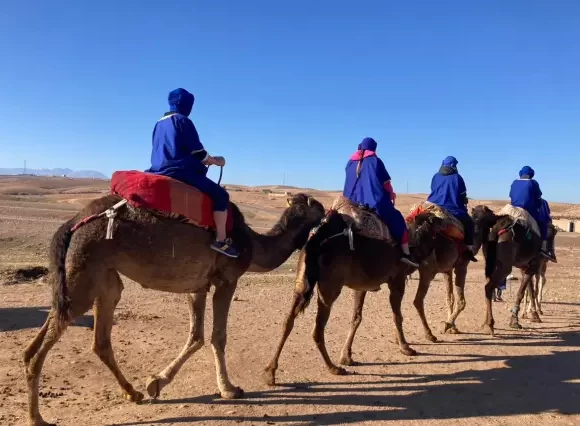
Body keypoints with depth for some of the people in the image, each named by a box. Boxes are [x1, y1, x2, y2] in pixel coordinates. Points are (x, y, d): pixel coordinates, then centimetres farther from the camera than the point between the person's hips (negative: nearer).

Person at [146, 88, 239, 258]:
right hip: (179, 171, -9)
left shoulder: (160, 123, 18)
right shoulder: (183, 121, -7)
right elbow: (198, 152, -9)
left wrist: (205, 161, 27)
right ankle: (221, 240, -12)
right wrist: (216, 161, 9)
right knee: (221, 195, -6)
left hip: (161, 171, 9)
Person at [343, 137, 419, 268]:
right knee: (398, 221, 7)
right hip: (376, 202, -5)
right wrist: (391, 194, 18)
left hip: (353, 202, 5)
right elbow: (386, 183, 0)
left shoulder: (350, 162, 13)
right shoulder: (375, 161, -1)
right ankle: (406, 254, -1)